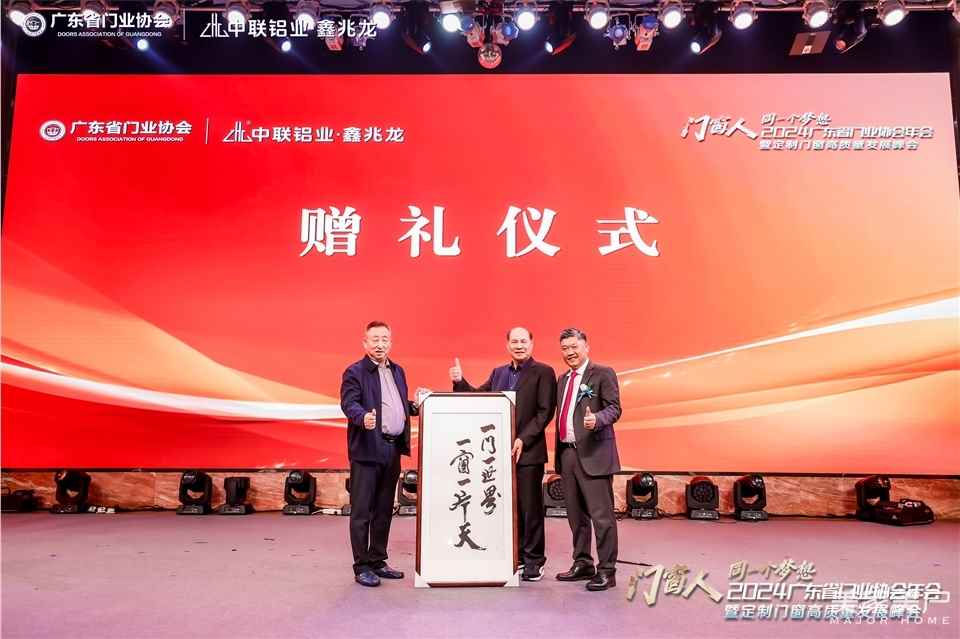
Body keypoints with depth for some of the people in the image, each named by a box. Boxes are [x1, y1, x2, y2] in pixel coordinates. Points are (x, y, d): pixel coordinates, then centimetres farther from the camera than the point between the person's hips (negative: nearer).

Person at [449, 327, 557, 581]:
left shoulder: (543, 372, -4)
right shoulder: (499, 372, 14)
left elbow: (545, 412, -10)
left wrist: (523, 439, -17)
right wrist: (459, 381, -6)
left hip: (528, 451, -5)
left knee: (530, 508, 3)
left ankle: (533, 561, 14)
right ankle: (515, 556, 24)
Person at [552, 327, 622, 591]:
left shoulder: (603, 374, -4)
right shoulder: (562, 379, 18)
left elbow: (614, 408, -11)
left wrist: (597, 419, -30)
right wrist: (558, 455, 16)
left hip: (593, 454, -7)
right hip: (567, 453, 7)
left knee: (601, 515, -4)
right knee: (575, 514, 15)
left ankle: (606, 571, 7)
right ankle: (582, 564, 27)